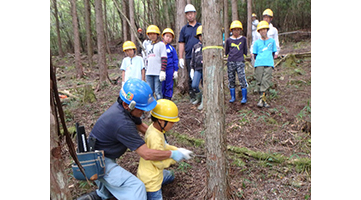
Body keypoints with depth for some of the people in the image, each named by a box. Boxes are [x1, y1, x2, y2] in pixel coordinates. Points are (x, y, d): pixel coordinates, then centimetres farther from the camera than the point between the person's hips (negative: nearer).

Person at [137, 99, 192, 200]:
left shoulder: (154, 127, -3)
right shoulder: (154, 137, -32)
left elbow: (163, 147, 11)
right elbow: (161, 163, -25)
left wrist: (177, 150, 1)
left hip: (154, 172, 10)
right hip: (150, 180, -10)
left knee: (170, 176, 33)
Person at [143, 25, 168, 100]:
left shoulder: (161, 44, 1)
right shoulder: (147, 45, 18)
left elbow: (164, 59, -7)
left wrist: (163, 71, -14)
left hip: (158, 73, -5)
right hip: (148, 73, 5)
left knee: (158, 92, -4)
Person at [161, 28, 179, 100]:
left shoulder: (172, 48, 7)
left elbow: (175, 60, 9)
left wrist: (176, 71, 4)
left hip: (169, 68, -1)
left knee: (169, 85, 3)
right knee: (161, 85, 3)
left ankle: (168, 98, 12)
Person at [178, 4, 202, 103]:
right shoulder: (184, 29, 12)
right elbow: (181, 44, 10)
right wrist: (181, 58, 3)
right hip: (189, 57, 1)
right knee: (191, 78, 4)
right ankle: (192, 96, 14)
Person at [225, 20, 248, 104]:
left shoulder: (243, 39, 8)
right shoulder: (228, 40, 8)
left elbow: (245, 51, 18)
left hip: (240, 61, -1)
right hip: (230, 62, 2)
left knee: (242, 78, -9)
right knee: (231, 79, 5)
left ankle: (244, 97, -2)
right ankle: (232, 97, 16)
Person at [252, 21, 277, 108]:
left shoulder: (272, 41, 15)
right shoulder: (257, 42, 13)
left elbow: (273, 53, 19)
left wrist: (272, 60, 8)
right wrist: (256, 61, 2)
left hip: (269, 64, 0)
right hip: (259, 64, 0)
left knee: (266, 81, -12)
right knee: (259, 81, -3)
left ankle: (261, 99, -12)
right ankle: (263, 100, 5)